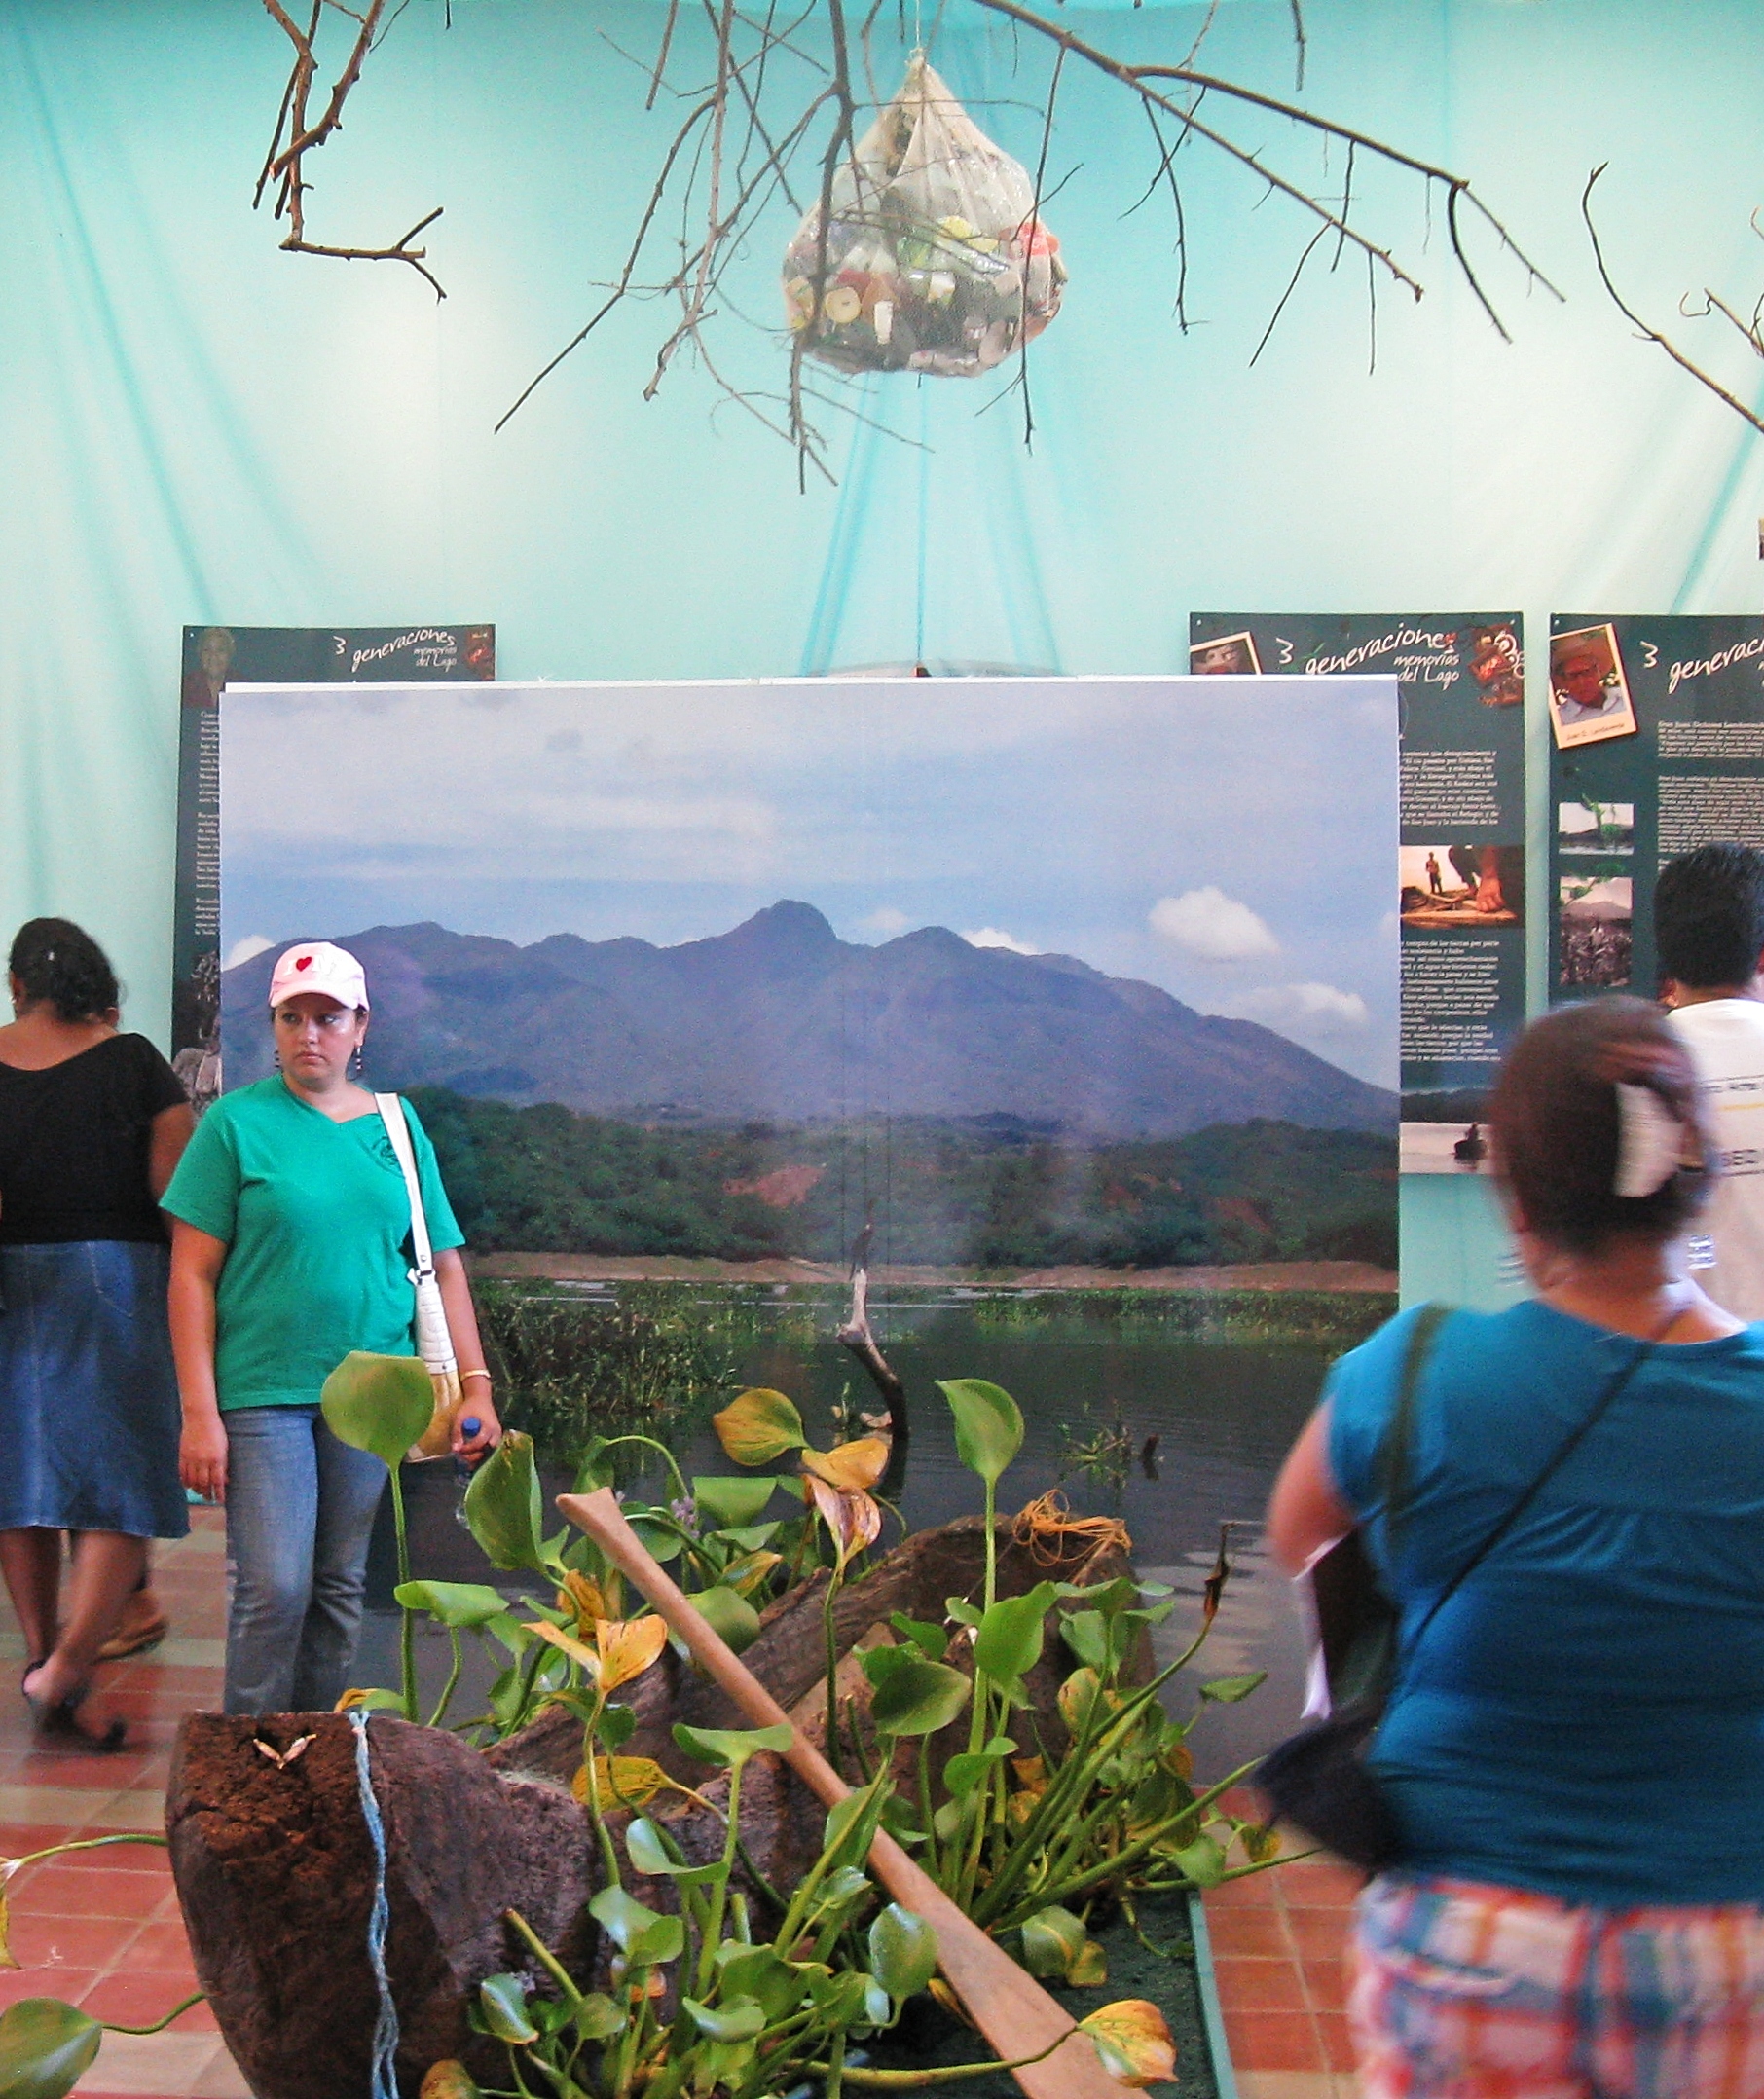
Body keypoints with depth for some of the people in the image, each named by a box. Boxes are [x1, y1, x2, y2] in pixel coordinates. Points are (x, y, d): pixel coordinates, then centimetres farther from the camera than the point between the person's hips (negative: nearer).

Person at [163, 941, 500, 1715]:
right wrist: (200, 1411, -9)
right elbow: (192, 1275, -2)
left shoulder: (397, 1125, 10)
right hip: (264, 1390, -3)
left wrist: (475, 1384, 3)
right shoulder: (237, 1121, 0)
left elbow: (444, 1263, 11)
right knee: (275, 1589, -6)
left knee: (343, 1589, 9)